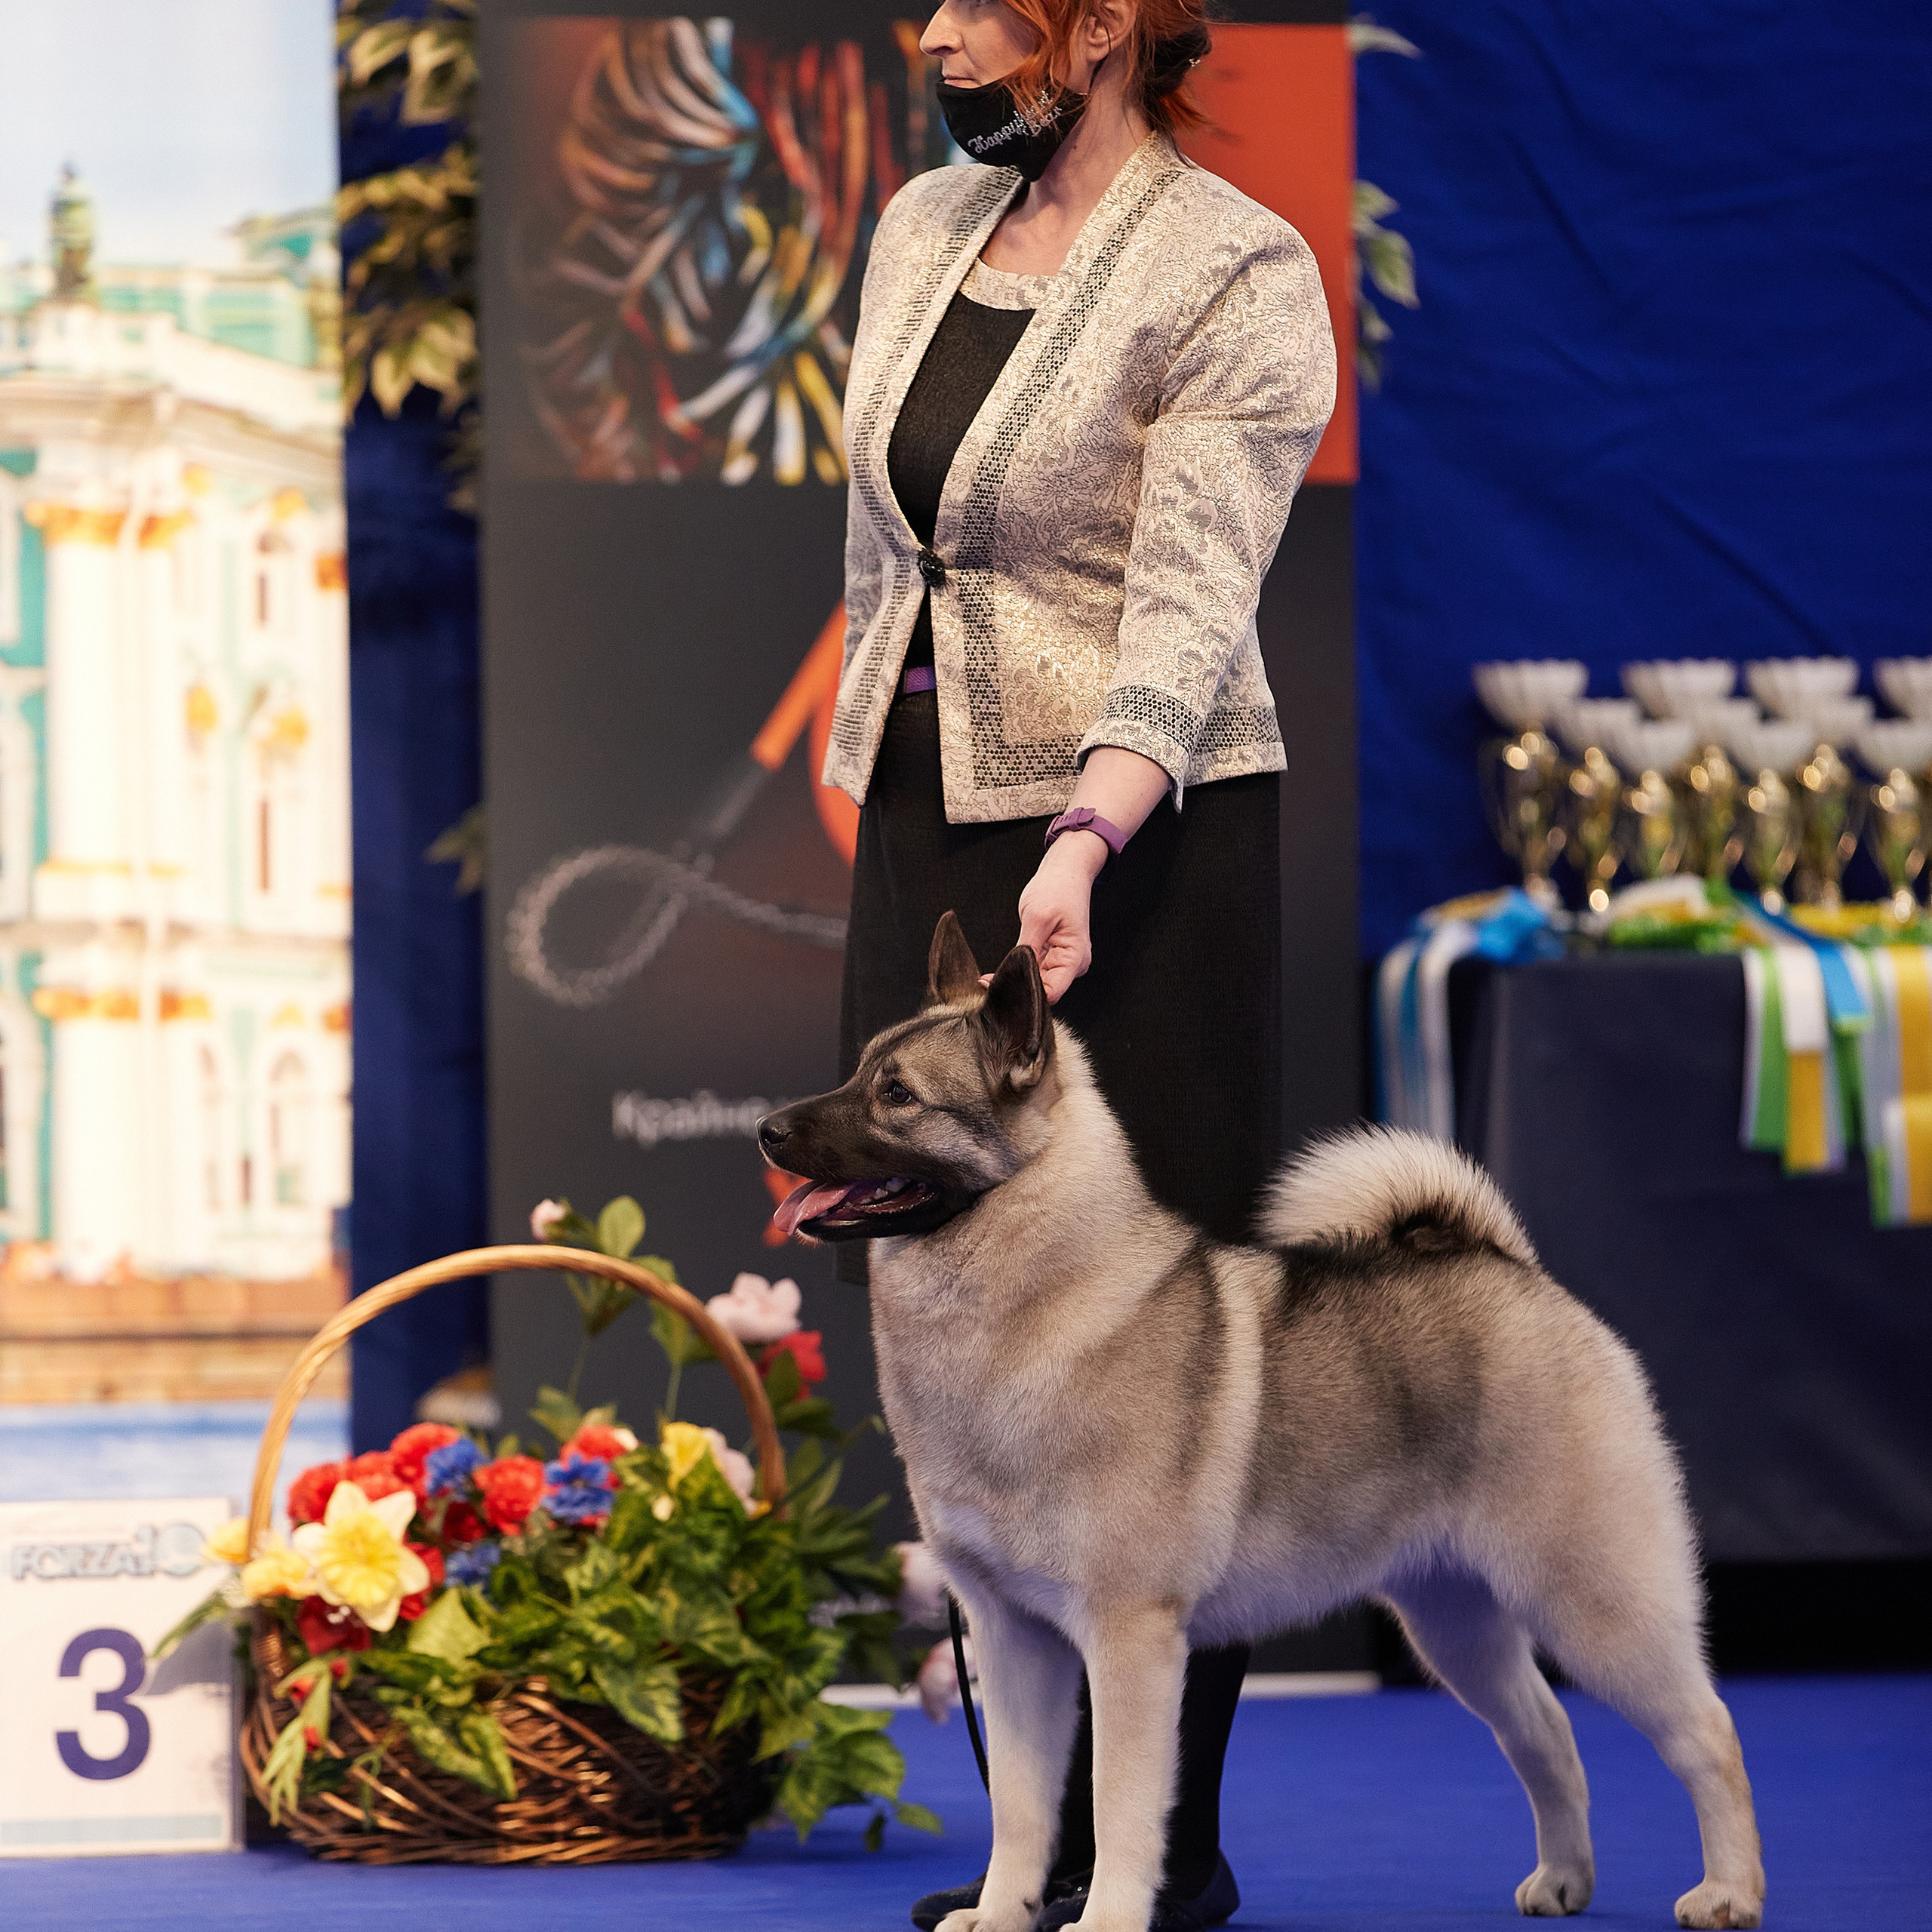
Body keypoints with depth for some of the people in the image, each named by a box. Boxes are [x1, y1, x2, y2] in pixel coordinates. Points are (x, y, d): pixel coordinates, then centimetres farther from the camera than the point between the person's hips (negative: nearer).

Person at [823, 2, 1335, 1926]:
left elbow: (1192, 601, -20)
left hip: (1135, 845, -7)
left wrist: (1083, 845, -31)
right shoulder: (924, 226, 12)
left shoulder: (1235, 278, -11)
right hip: (923, 821, 7)